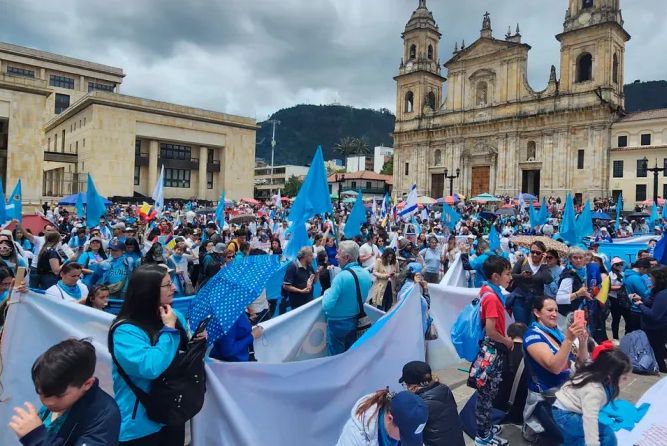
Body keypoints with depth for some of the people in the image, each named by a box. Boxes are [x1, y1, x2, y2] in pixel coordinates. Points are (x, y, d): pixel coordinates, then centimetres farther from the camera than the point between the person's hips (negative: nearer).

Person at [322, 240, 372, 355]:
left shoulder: (341, 277, -26)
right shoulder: (366, 274, -4)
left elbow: (326, 306, -27)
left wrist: (327, 292, -10)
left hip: (337, 323, -6)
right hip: (355, 321, 7)